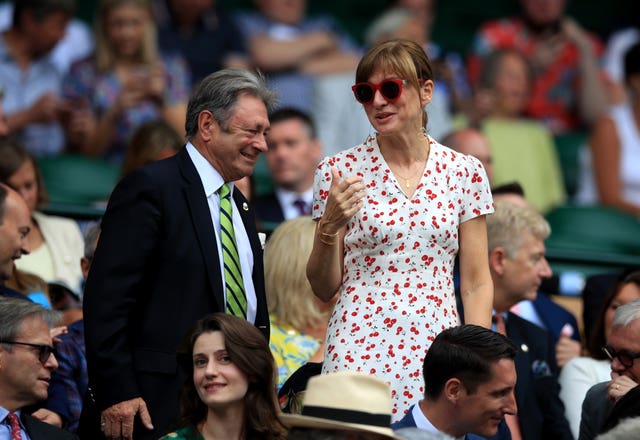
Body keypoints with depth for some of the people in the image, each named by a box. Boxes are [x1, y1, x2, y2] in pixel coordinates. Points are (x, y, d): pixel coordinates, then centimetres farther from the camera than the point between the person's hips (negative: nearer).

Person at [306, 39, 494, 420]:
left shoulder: (464, 172, 5)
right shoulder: (340, 172, 2)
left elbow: (477, 284, 7)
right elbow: (324, 288, 5)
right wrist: (329, 228, -12)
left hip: (436, 350, 1)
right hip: (359, 351, -1)